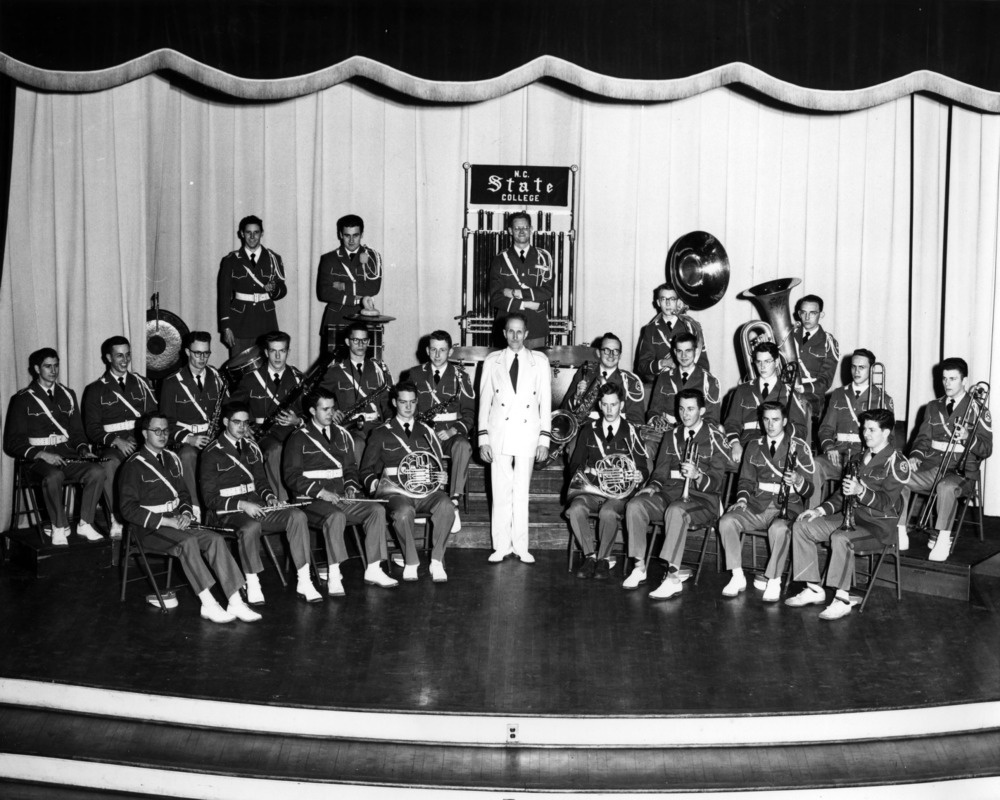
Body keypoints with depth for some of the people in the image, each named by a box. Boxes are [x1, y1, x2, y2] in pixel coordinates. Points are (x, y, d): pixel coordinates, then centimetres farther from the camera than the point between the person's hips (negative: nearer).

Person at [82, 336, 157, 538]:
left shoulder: (140, 383, 19)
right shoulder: (96, 390, 11)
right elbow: (92, 429, 3)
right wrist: (116, 441, -15)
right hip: (112, 445, -2)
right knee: (111, 464, -37)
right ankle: (116, 522, -32)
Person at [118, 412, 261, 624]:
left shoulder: (171, 459, 16)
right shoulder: (134, 465, -5)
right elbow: (128, 509, -10)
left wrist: (186, 513, 1)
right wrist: (165, 521, -18)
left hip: (176, 523, 6)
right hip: (149, 529, -6)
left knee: (216, 539, -19)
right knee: (188, 541, -34)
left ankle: (235, 602, -25)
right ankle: (208, 605, -34)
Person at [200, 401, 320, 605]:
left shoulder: (251, 448, 15)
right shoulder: (212, 453, -5)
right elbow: (210, 498, -9)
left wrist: (269, 496, -2)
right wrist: (241, 505, -21)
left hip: (255, 506, 6)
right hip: (226, 512, -6)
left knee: (297, 515, -17)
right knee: (251, 526, -40)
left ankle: (303, 583, -18)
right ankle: (252, 586, -23)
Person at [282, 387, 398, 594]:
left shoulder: (341, 435, 18)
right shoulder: (298, 438, 1)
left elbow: (350, 468, 23)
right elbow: (292, 476, -6)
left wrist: (351, 487, 0)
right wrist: (320, 492, -18)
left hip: (341, 498, 6)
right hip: (311, 500, -5)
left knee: (377, 510, -17)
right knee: (336, 516, -37)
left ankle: (373, 570, -16)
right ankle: (334, 576, -36)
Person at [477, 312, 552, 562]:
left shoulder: (540, 362, 7)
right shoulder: (492, 361, 7)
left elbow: (545, 401, 5)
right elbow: (484, 401, 6)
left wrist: (544, 439, -1)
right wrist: (483, 438, -1)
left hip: (527, 434, 0)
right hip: (499, 434, 0)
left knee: (522, 492, 1)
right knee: (501, 492, -1)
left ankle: (521, 546, 9)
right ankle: (501, 546, 7)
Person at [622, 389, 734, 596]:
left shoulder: (715, 439, -1)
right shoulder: (671, 437, 16)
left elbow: (717, 484, -7)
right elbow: (661, 472, 19)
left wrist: (697, 475, -27)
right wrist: (653, 486, -4)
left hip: (701, 499, -5)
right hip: (669, 493, 5)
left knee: (676, 510, -39)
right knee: (635, 505, -22)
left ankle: (673, 577, -41)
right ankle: (639, 567, -17)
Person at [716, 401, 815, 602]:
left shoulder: (799, 447, 1)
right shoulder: (754, 447, 14)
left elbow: (808, 490, -2)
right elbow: (746, 480, 18)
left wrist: (798, 481, -26)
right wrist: (742, 499, -4)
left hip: (787, 505, -4)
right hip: (757, 505, 4)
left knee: (779, 528, -37)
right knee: (727, 521, -23)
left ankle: (774, 582, -19)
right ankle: (738, 578, -13)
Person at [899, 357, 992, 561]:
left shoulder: (978, 411, 2)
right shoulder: (934, 407, 17)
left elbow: (986, 450, -3)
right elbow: (923, 438, 16)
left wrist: (968, 437, -23)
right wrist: (916, 457, -5)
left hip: (960, 472, -5)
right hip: (931, 467, 5)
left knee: (946, 488, -39)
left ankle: (943, 541, -28)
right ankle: (900, 535, -13)